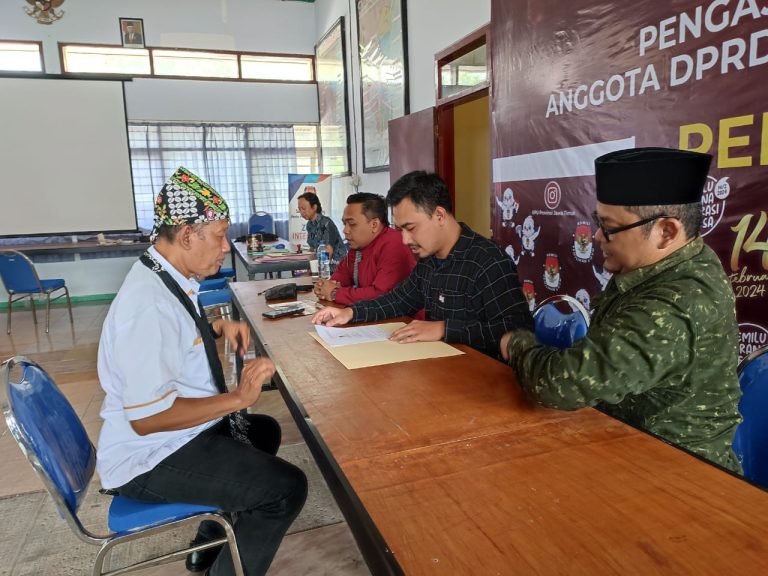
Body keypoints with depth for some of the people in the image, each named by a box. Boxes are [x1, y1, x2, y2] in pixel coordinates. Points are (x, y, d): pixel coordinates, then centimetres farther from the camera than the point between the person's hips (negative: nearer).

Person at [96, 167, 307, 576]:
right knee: (286, 487, -15)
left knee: (264, 431, 28)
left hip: (175, 433, 10)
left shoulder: (168, 279, 1)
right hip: (152, 458, -10)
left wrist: (219, 327, 3)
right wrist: (237, 398, -25)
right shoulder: (150, 303, -30)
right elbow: (146, 417, -31)